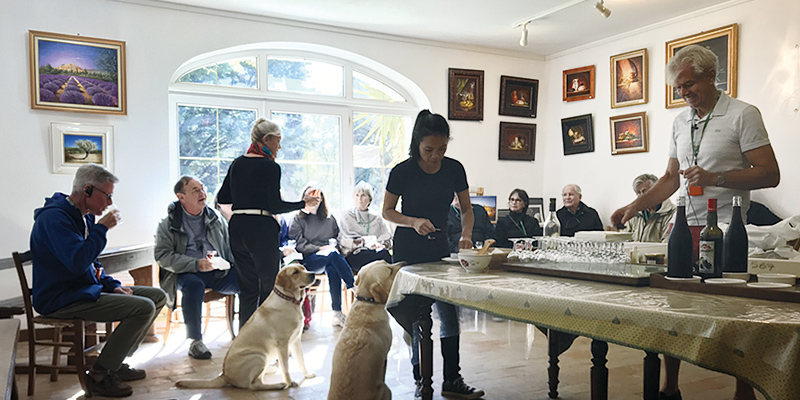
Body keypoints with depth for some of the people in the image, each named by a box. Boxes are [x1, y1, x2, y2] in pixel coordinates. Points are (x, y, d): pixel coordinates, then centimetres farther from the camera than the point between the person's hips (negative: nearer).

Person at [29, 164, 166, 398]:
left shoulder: (86, 216, 14)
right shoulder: (54, 217, -18)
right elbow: (77, 262, -32)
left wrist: (113, 286, 7)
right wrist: (102, 228, -20)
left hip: (87, 289, 10)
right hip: (61, 301, -10)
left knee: (158, 296, 5)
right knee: (144, 308, -25)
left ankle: (116, 362, 11)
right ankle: (99, 376, -11)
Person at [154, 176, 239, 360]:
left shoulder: (216, 218, 13)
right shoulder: (168, 224, 2)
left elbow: (231, 246, 19)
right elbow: (163, 256, -7)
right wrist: (197, 264, -20)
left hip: (219, 271, 3)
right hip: (186, 273, -3)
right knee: (193, 285, -38)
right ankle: (195, 342, -22)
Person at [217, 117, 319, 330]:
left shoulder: (237, 164, 11)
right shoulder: (270, 167, -10)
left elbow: (222, 197, 15)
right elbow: (275, 206, -14)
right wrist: (303, 203, -3)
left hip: (237, 227, 7)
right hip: (261, 229, -7)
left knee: (247, 286, 14)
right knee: (268, 285, 4)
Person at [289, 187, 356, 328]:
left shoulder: (330, 219, 22)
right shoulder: (299, 219, 10)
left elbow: (338, 238, 22)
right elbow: (299, 244, 1)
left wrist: (333, 246, -1)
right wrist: (319, 248, -9)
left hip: (330, 257, 3)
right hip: (308, 259, -3)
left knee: (332, 269, -35)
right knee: (333, 255, -34)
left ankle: (337, 313, -35)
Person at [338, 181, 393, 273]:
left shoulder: (377, 219, 25)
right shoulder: (346, 216, 17)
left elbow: (387, 239, 12)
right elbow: (347, 242, 4)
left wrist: (380, 244, -11)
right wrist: (365, 242, -12)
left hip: (375, 252, 3)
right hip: (354, 254, -3)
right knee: (383, 254, -34)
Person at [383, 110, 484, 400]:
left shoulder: (454, 169, -4)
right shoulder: (402, 171, -13)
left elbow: (466, 208, 5)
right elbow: (387, 211, -4)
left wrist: (465, 234, -13)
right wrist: (413, 222, -22)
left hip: (439, 247, 3)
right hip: (408, 251, -3)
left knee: (449, 313, 2)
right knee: (416, 317, 2)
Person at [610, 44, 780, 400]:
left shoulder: (742, 114, -3)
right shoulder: (680, 121, 15)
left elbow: (770, 174, -8)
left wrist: (715, 178, -18)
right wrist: (635, 206, 9)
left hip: (725, 228, -5)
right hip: (684, 225, 6)